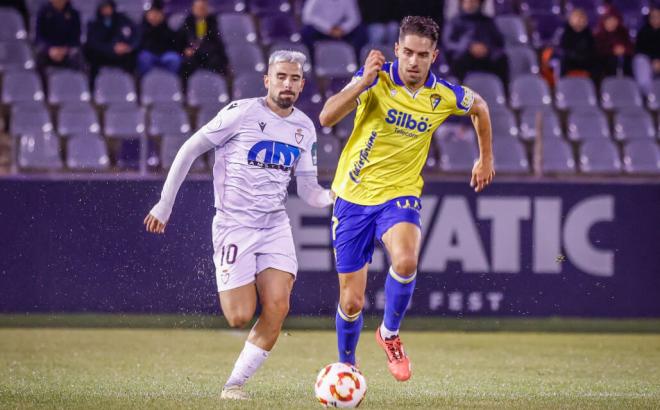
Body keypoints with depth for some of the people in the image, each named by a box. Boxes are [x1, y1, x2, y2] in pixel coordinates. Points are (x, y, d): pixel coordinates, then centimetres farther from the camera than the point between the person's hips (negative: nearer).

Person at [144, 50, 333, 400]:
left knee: (277, 310, -12)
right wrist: (165, 205, -4)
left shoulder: (304, 128, 9)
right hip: (234, 224, -4)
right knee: (240, 317, -11)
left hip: (276, 226, 5)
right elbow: (189, 150, -2)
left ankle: (235, 383, 2)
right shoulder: (243, 113, -8)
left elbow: (308, 190, 13)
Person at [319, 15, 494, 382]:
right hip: (354, 197, -1)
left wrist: (486, 159, 24)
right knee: (351, 302, 1)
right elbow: (327, 117, -25)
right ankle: (346, 365, 31)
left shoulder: (445, 97, -5)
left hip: (400, 195, 1)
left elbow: (480, 108, 19)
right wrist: (364, 82, -35)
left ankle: (390, 333, -5)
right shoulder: (377, 80, -13)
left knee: (405, 261, -32)